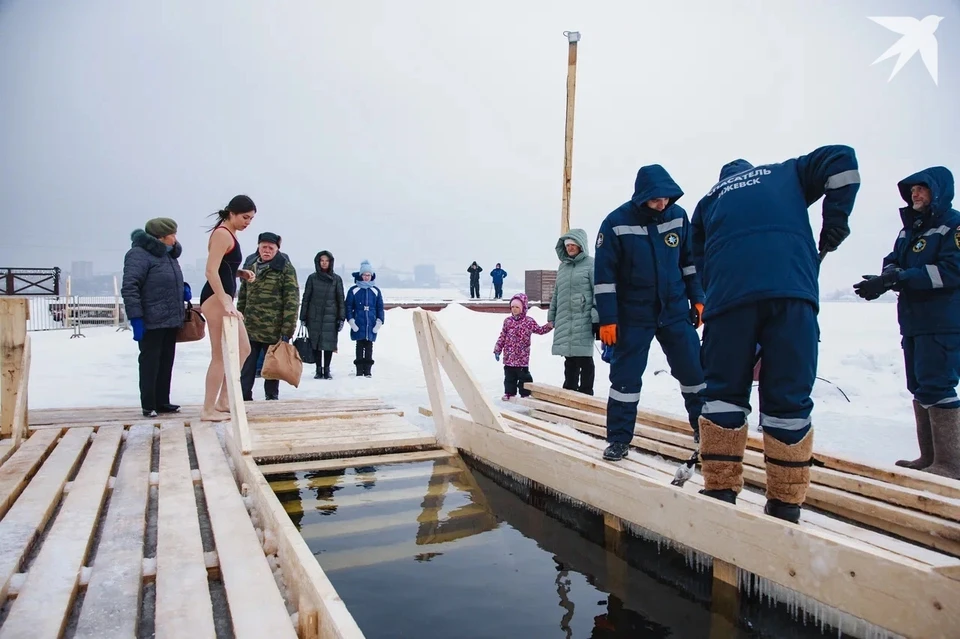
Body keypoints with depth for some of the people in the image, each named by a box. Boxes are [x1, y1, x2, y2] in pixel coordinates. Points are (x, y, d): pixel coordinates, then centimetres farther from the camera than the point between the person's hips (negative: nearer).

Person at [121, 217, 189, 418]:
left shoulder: (169, 255, 16)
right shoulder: (139, 254, -11)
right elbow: (129, 288, -18)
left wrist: (184, 288, 7)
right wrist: (135, 317, -23)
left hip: (171, 320, 8)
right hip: (151, 322, -8)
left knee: (166, 363, 12)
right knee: (150, 364, 0)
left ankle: (162, 402, 22)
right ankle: (148, 406, 8)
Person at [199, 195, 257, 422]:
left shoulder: (229, 234, 19)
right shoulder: (222, 234, -12)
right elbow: (211, 271, -22)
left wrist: (241, 273, 3)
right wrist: (225, 303, -29)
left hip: (224, 298, 11)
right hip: (216, 298, -11)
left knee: (243, 349, 15)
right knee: (221, 355, -5)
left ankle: (223, 402, 22)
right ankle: (208, 409, 5)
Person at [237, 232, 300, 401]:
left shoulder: (285, 268, -7)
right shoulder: (250, 265, 11)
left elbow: (292, 301, -12)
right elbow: (242, 295, 18)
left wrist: (287, 330, -16)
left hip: (274, 330, -4)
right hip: (250, 328, 5)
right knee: (246, 367, 7)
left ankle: (271, 398, 22)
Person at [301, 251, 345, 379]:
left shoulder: (337, 279, 4)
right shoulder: (312, 278, 5)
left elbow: (340, 299, 4)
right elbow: (306, 298, 6)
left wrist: (341, 318, -2)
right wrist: (303, 317, 2)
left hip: (330, 317, -1)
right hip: (314, 316, 1)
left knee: (329, 344, -1)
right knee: (316, 343, 3)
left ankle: (327, 370, 9)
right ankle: (319, 370, 11)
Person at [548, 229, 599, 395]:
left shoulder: (591, 264, -3)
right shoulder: (563, 265, 18)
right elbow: (556, 293, 23)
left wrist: (598, 319, -15)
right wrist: (551, 316, 20)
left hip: (583, 320, -6)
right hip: (564, 321, 6)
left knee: (584, 357, -4)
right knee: (569, 358, 11)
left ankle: (585, 394, 3)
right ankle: (569, 390, 20)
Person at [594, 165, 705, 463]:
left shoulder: (678, 216, -3)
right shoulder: (617, 223, -14)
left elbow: (690, 260, 10)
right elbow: (604, 275, -12)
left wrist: (697, 298, 9)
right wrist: (607, 319, -13)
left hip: (675, 310, 3)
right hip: (634, 315, -3)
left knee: (693, 370, 6)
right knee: (626, 376, 0)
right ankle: (619, 438, 13)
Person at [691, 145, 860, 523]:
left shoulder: (709, 201, 31)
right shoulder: (787, 174, 31)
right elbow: (842, 159, 15)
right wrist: (836, 220, 16)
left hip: (728, 295, 1)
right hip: (792, 290, 0)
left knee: (722, 392, 10)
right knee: (789, 399, 4)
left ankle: (719, 491, 10)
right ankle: (786, 503, 9)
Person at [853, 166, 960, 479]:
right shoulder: (909, 229, 18)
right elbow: (893, 262, 11)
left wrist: (896, 279, -22)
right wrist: (888, 277, -13)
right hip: (913, 322, 8)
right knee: (919, 388, 10)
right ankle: (930, 458, 19)